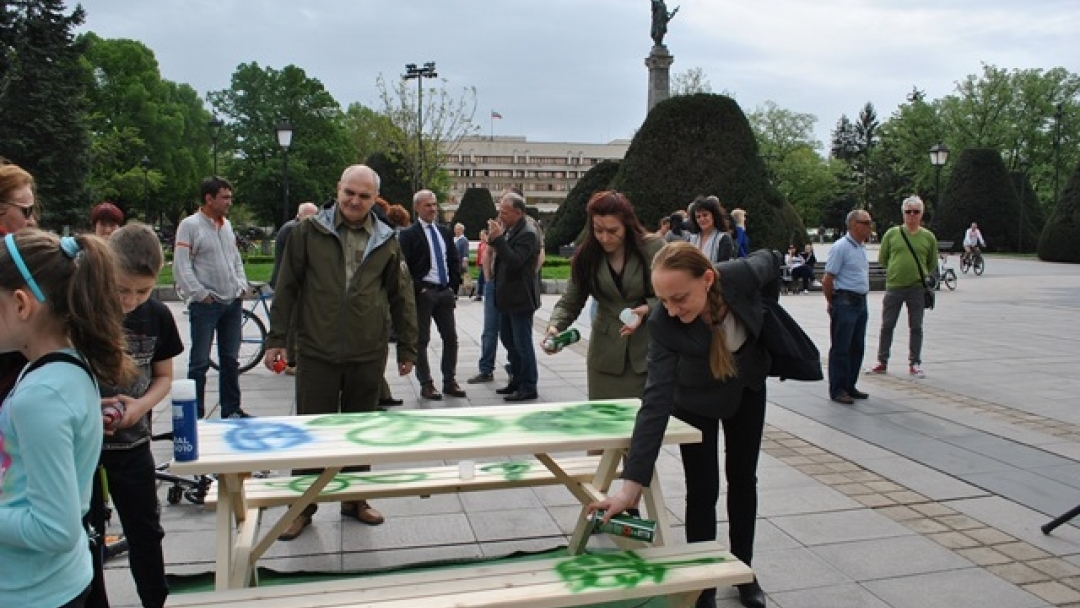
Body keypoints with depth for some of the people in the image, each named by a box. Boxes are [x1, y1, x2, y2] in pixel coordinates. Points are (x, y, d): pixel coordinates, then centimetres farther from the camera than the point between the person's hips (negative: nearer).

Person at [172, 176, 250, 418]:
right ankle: (195, 415, 6)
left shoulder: (227, 225, 14)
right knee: (200, 362, -2)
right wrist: (201, 294, -14)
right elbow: (181, 266, -11)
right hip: (206, 304, -7)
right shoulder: (190, 225, -7)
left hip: (233, 302, 7)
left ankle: (231, 410, 22)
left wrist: (242, 286, 9)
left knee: (230, 360, 13)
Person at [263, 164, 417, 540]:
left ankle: (354, 499, 28)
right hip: (317, 353, -1)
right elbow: (287, 287, 2)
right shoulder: (310, 232, -1)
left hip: (368, 355, 2)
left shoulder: (386, 240, 4)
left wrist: (407, 348, 7)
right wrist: (276, 339, -2)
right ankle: (303, 506, 22)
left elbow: (400, 298, 9)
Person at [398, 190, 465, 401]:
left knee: (451, 338, 9)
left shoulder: (444, 232, 13)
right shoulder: (409, 234, -6)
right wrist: (418, 290, -14)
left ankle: (449, 381, 20)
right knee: (421, 340, 2)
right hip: (423, 293, -6)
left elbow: (454, 261, 16)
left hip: (445, 292, 6)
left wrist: (453, 287, 7)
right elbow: (405, 267, -11)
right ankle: (426, 385, 11)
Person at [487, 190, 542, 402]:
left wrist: (498, 238, -27)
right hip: (507, 297, 10)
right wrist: (494, 239, 1)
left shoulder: (528, 233, -18)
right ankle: (517, 381, 30)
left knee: (522, 343, -2)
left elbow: (514, 261, -27)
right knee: (508, 339, 18)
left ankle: (528, 388, 8)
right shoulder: (509, 229, 9)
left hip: (520, 298, -10)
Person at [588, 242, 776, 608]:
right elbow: (655, 401, -40)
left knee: (742, 478, 14)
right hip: (695, 402, -2)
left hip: (747, 389, 3)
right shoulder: (663, 324, -37)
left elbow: (770, 261, -10)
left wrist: (768, 317, 0)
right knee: (703, 490, -2)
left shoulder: (743, 276, -35)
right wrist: (632, 484, -45)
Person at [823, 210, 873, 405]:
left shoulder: (862, 247, 14)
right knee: (841, 348, -2)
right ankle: (837, 390, 5)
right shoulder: (841, 247, -13)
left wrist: (863, 295, 17)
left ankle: (849, 386, 23)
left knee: (857, 347, 13)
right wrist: (831, 303, -4)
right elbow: (827, 279, -13)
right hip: (845, 302, -9)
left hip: (861, 302, 9)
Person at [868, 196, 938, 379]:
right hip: (893, 287, 0)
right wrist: (895, 271, 5)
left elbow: (932, 264, 12)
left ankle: (915, 364, 17)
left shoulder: (928, 237, 3)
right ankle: (882, 362, 16)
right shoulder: (892, 233, 1)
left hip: (917, 288, 0)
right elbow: (882, 259, 8)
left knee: (916, 328, 6)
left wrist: (920, 275, 5)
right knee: (887, 326, 5)